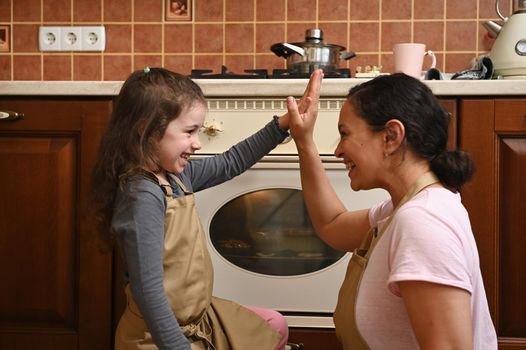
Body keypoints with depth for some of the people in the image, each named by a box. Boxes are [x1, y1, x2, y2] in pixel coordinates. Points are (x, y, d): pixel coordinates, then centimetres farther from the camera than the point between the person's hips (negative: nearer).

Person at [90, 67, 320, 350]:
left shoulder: (176, 175, 0)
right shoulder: (143, 197, -27)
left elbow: (229, 164, 16)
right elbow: (147, 290, -31)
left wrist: (283, 124, 11)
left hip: (198, 315, 10)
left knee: (275, 327, 21)